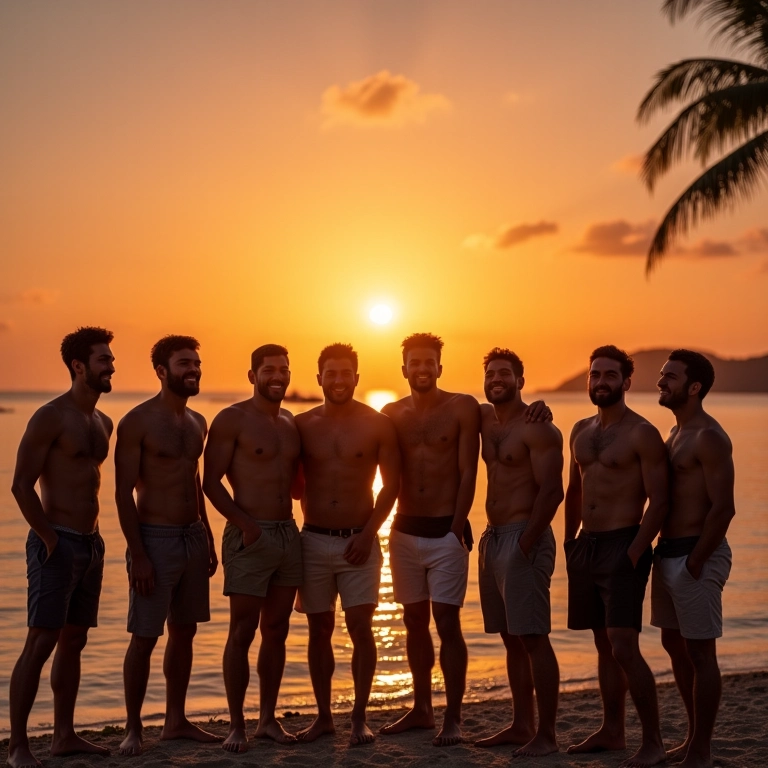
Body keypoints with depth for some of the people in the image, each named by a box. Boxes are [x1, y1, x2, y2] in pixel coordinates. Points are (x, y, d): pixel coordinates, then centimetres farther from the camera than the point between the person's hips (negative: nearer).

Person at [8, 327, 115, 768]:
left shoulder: (104, 423, 14)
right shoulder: (51, 418, -11)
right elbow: (22, 485, -15)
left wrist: (94, 535, 14)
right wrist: (49, 539, -15)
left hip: (91, 544, 8)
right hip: (57, 544, -8)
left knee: (74, 642, 12)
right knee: (40, 643, -9)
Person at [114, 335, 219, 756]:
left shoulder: (197, 423, 11)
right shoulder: (137, 422, -10)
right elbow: (123, 493, -12)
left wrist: (208, 539, 17)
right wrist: (137, 554, -17)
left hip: (193, 537, 7)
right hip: (155, 540, -7)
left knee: (184, 632, 12)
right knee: (144, 637, -3)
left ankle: (176, 721, 22)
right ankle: (133, 728, 6)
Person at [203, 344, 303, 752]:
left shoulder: (291, 422, 13)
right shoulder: (232, 419, -5)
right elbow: (211, 482, -10)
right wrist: (245, 523, -19)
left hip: (289, 534, 6)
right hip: (249, 536, -6)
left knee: (276, 631, 10)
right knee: (242, 632, -2)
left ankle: (268, 718, 19)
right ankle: (236, 725, 6)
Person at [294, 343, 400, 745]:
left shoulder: (377, 425, -2)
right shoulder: (302, 425, 3)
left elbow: (391, 484, -1)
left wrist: (368, 533, -9)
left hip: (360, 541, -2)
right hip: (314, 540, 2)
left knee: (360, 627, -6)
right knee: (319, 629, 7)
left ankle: (359, 717, 4)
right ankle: (323, 716, 16)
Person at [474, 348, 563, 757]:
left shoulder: (538, 428, -10)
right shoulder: (485, 419, 12)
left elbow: (551, 491, -18)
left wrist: (525, 545, -21)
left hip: (524, 538, -8)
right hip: (492, 537, 8)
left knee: (533, 638, -8)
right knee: (511, 639, 12)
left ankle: (546, 735, -4)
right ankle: (521, 726, 19)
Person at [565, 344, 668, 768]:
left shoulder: (642, 434, -9)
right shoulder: (581, 431, 12)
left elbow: (658, 501, -13)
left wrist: (633, 554, -18)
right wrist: (569, 543, 13)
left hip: (622, 545, -7)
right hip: (585, 545, 7)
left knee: (624, 648, -12)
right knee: (604, 645, 13)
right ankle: (611, 730, 23)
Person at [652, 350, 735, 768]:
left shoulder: (708, 437, -14)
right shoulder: (676, 432, 15)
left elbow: (723, 507, -20)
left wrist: (695, 562, -19)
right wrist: (666, 554, 14)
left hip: (697, 555, -10)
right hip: (668, 552, 10)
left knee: (700, 651, -2)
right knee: (674, 645, 15)